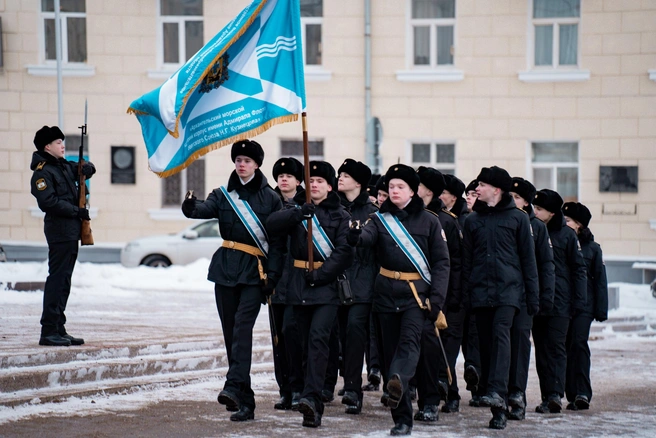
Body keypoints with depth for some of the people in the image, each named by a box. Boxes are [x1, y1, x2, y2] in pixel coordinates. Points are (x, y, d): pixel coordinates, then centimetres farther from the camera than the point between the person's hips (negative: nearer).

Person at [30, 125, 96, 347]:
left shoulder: (64, 166, 16)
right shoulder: (42, 172, -11)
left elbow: (84, 170, 30)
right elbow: (48, 202, -21)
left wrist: (86, 168, 5)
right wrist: (77, 211, -16)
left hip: (71, 230, 10)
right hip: (59, 230, -10)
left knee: (64, 280, 11)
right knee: (57, 277, -11)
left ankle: (59, 329, 16)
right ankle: (49, 331, -10)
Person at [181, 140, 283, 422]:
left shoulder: (270, 198, 3)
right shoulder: (224, 194, 10)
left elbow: (277, 239, 0)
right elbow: (206, 208, -9)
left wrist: (272, 273, -9)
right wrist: (192, 208, -33)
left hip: (255, 271, -4)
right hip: (226, 267, 4)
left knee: (242, 325, -20)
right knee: (230, 331, 3)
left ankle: (235, 386, -30)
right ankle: (244, 399, 8)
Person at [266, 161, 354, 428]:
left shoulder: (339, 215, 3)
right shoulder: (297, 210, 11)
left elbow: (344, 252, -6)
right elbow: (271, 225, -7)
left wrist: (320, 274, -16)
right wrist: (298, 214, -22)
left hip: (327, 285, -4)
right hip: (299, 284, 4)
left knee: (318, 336, -19)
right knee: (306, 341, 5)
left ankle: (311, 396, -29)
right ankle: (314, 405, 11)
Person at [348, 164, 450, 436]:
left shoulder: (429, 221, 4)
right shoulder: (381, 219, 8)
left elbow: (441, 262, 2)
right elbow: (368, 236, -14)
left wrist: (437, 298, -9)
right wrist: (356, 237, -39)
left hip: (416, 293, -3)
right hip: (386, 292, 3)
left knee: (409, 340, -26)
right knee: (390, 351, 2)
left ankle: (398, 382, -53)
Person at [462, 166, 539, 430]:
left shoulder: (518, 218, 5)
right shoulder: (473, 220, 14)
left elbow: (528, 258, 5)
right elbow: (467, 260, 14)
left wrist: (532, 295, 1)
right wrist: (465, 295, 6)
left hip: (509, 288, -3)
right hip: (480, 290, 4)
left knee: (501, 332, -24)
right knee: (486, 343, 1)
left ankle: (497, 392, -36)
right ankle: (498, 409, 6)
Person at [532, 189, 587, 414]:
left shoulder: (566, 234, 0)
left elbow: (578, 269, 2)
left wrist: (579, 300, -5)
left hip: (559, 302, -4)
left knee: (557, 347, -10)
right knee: (541, 349, 4)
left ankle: (555, 393, -18)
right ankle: (547, 397, 7)